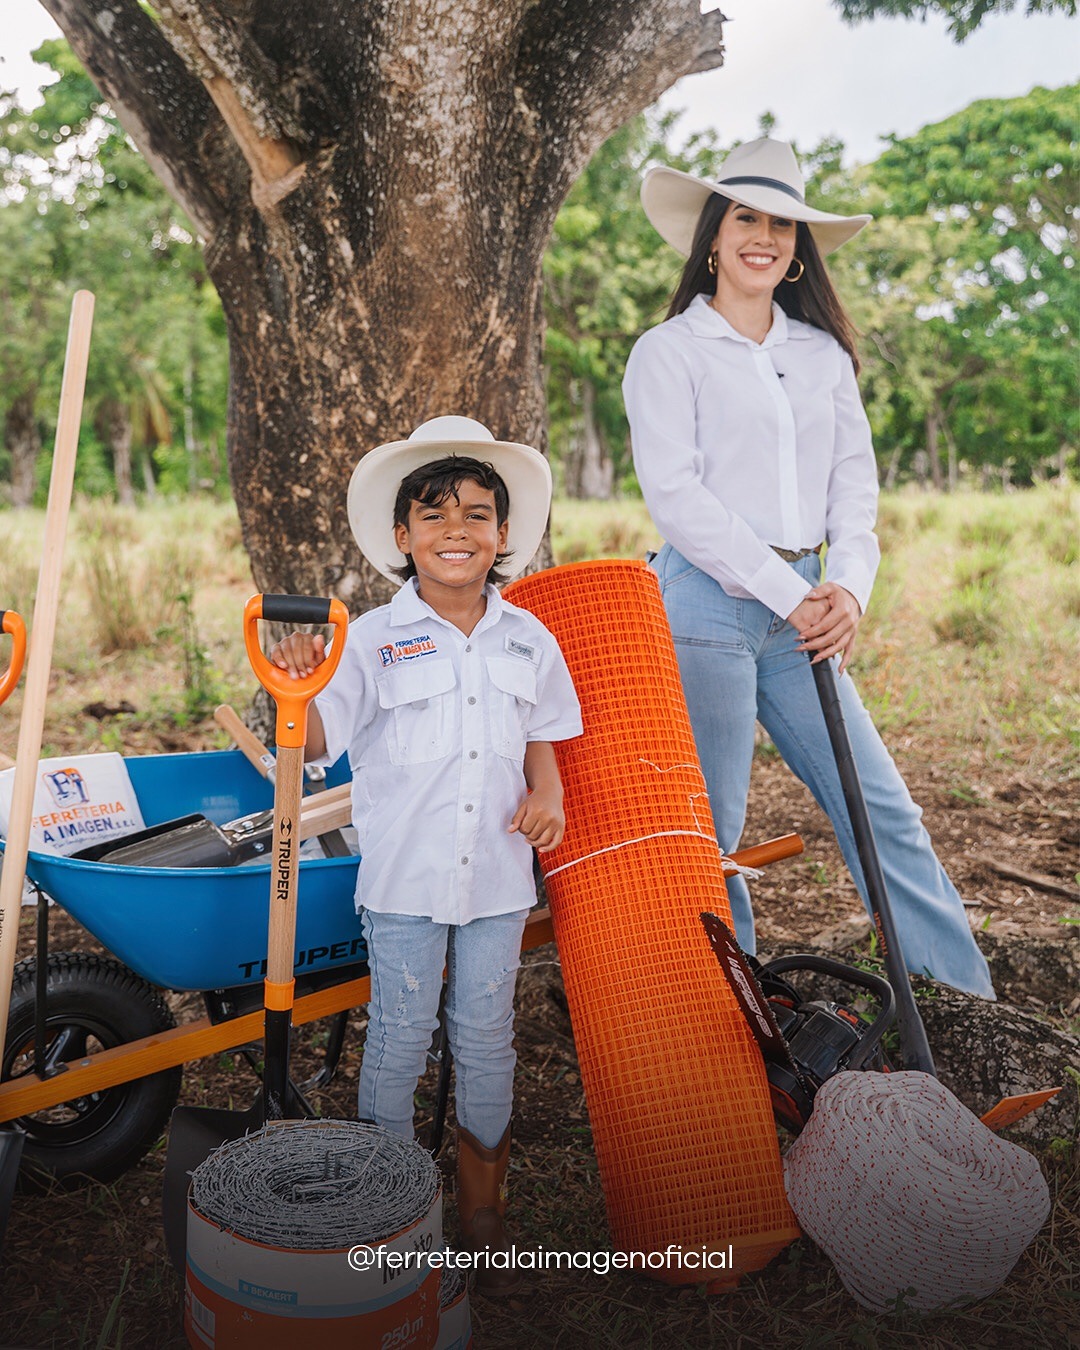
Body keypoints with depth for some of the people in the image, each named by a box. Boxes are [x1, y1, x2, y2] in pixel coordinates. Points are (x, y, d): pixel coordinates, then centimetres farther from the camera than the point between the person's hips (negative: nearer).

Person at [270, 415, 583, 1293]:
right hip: (403, 879, -2)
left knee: (487, 1040, 13)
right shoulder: (373, 640, -7)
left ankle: (485, 1211, 32)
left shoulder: (528, 639, 5)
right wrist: (294, 686, -34)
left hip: (497, 875, 3)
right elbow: (313, 742, -14)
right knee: (398, 1040, 9)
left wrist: (548, 792, -3)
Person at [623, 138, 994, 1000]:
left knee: (883, 808, 4)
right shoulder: (669, 350, 0)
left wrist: (849, 587, -8)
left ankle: (969, 1008, 14)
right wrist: (791, 594, -14)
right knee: (711, 830, 1)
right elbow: (675, 492, -10)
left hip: (804, 611, 5)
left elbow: (854, 479, 12)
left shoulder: (825, 354, 15)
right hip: (708, 604, -4)